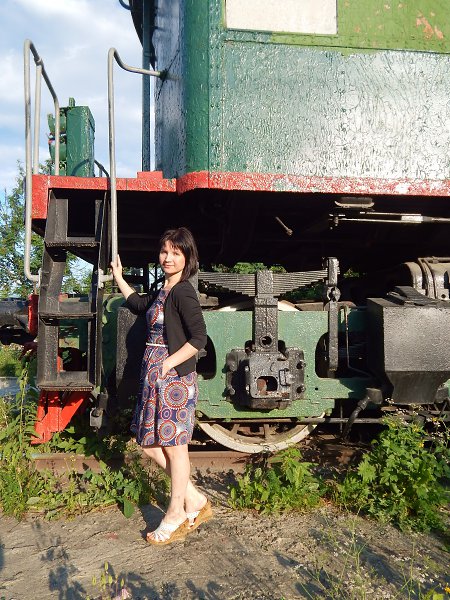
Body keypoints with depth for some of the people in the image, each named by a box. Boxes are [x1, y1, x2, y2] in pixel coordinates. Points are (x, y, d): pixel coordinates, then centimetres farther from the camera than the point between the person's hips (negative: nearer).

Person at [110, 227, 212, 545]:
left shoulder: (183, 292, -14)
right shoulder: (163, 291, 13)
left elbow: (199, 338, -20)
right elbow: (138, 303, 34)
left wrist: (169, 364, -18)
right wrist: (118, 277, 35)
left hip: (174, 378, -10)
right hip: (155, 377, 10)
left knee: (174, 446, 4)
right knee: (149, 441, 15)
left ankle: (176, 515, 22)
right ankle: (195, 500, 27)